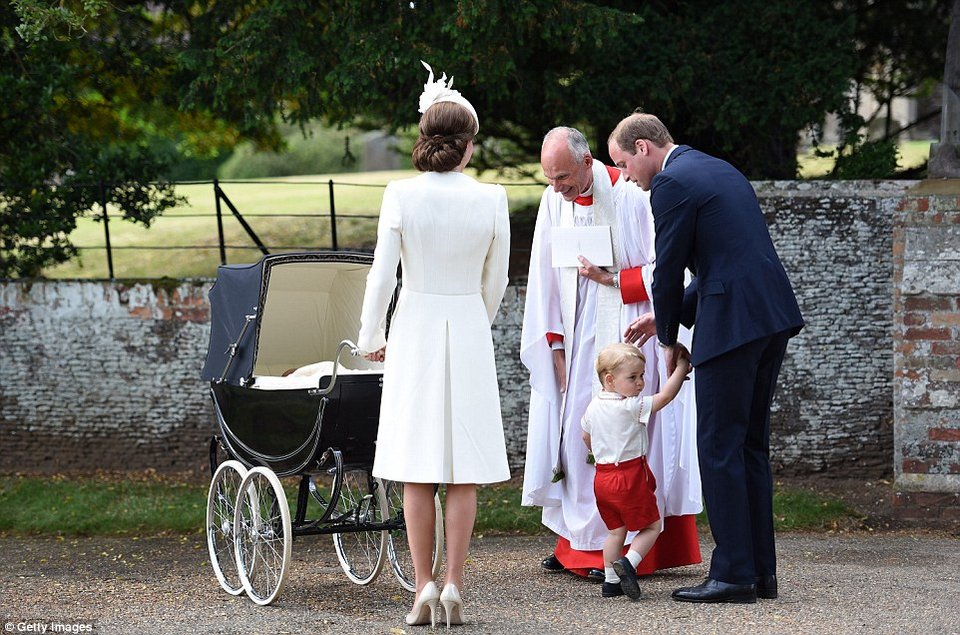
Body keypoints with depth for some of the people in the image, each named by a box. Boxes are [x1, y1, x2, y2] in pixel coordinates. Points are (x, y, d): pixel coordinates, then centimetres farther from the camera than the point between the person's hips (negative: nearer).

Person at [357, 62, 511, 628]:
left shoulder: (401, 196, -8)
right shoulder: (491, 199, -5)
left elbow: (382, 275, -5)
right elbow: (496, 281, 6)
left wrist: (372, 337, 9)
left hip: (414, 328, 0)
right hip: (468, 330, 0)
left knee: (417, 468, 4)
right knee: (464, 469, 5)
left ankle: (424, 589, 2)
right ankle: (454, 586, 3)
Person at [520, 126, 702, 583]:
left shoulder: (631, 197, -12)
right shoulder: (554, 201, 3)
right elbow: (546, 278, 6)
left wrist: (613, 279, -19)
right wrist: (555, 343, 2)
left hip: (628, 335, -5)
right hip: (578, 336, 5)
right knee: (575, 432, 4)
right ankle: (576, 544, 9)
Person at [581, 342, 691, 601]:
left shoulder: (594, 406, 6)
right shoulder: (631, 407, -18)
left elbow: (586, 437, 21)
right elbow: (665, 396, -20)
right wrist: (681, 368, -10)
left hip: (602, 476, 7)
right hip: (630, 477, -7)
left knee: (615, 530, 16)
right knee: (651, 526, 4)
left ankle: (611, 581, 14)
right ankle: (628, 563, -16)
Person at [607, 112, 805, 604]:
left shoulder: (671, 183, -8)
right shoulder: (719, 170, 21)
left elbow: (668, 271, -7)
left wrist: (668, 339, 8)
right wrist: (669, 316, 22)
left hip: (732, 324, -9)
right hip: (773, 317, 9)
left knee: (719, 448, -4)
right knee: (751, 447, 14)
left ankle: (733, 575, -4)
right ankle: (760, 571, 16)